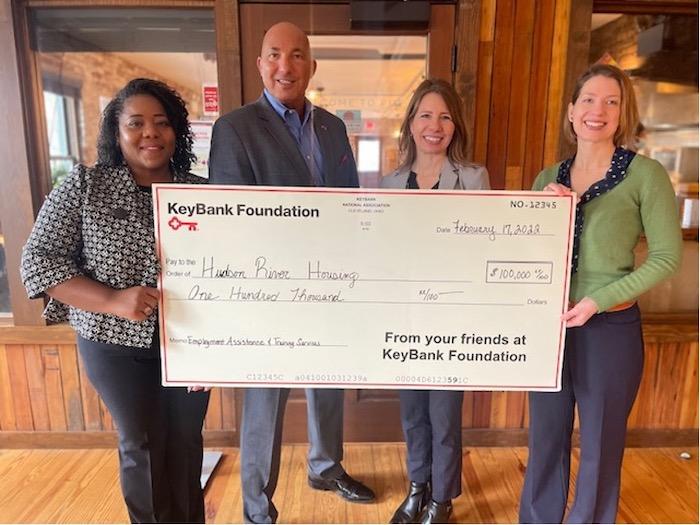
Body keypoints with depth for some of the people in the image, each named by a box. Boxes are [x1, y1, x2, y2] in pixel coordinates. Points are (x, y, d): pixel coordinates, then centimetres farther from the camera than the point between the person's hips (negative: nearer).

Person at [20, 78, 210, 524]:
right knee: (142, 445, 10)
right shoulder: (84, 185, -4)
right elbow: (39, 261, -7)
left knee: (186, 441, 14)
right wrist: (112, 300, -21)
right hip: (115, 343, -1)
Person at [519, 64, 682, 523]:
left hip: (610, 329, -4)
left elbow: (667, 257, -9)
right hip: (548, 325, 4)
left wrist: (597, 301, -18)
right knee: (546, 439, 17)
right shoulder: (548, 178, 6)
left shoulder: (645, 174, -7)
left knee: (600, 446, 14)